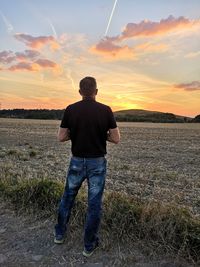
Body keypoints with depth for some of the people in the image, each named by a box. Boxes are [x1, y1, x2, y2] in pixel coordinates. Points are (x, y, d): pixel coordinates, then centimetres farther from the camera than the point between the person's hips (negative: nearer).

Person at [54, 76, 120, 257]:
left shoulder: (70, 110, -6)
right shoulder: (106, 110, -9)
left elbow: (61, 137, -3)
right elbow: (116, 139, -8)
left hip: (77, 161, 2)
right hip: (97, 162, -1)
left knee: (68, 197, 22)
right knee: (94, 203, 11)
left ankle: (60, 233, 39)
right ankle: (89, 245, 24)